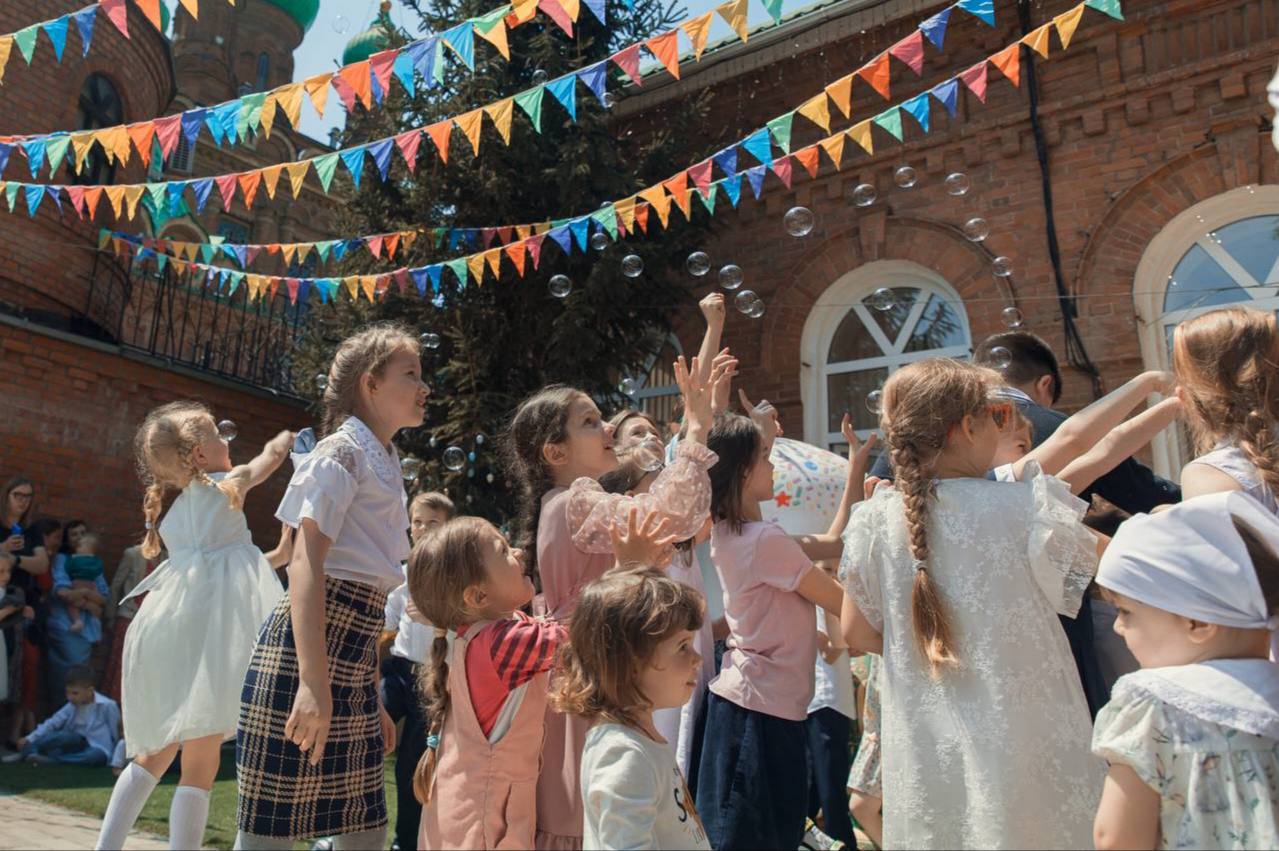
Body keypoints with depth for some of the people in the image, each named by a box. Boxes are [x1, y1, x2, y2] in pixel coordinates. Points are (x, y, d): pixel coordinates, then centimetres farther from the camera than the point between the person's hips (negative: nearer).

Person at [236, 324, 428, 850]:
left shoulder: (383, 465, 19)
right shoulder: (341, 451, -6)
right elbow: (305, 563, -17)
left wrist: (373, 698, 22)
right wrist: (313, 683, -25)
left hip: (354, 662, 9)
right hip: (304, 650, -9)